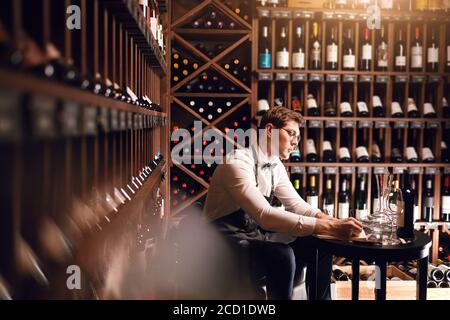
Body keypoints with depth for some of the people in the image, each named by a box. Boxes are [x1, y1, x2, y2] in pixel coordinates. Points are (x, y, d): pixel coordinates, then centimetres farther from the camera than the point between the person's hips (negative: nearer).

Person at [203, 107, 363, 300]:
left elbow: (296, 204, 4)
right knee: (281, 255, -32)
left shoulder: (276, 166, 4)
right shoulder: (238, 161, -23)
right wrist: (327, 227, -37)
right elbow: (263, 215, -34)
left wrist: (330, 221, -17)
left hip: (256, 233, 8)